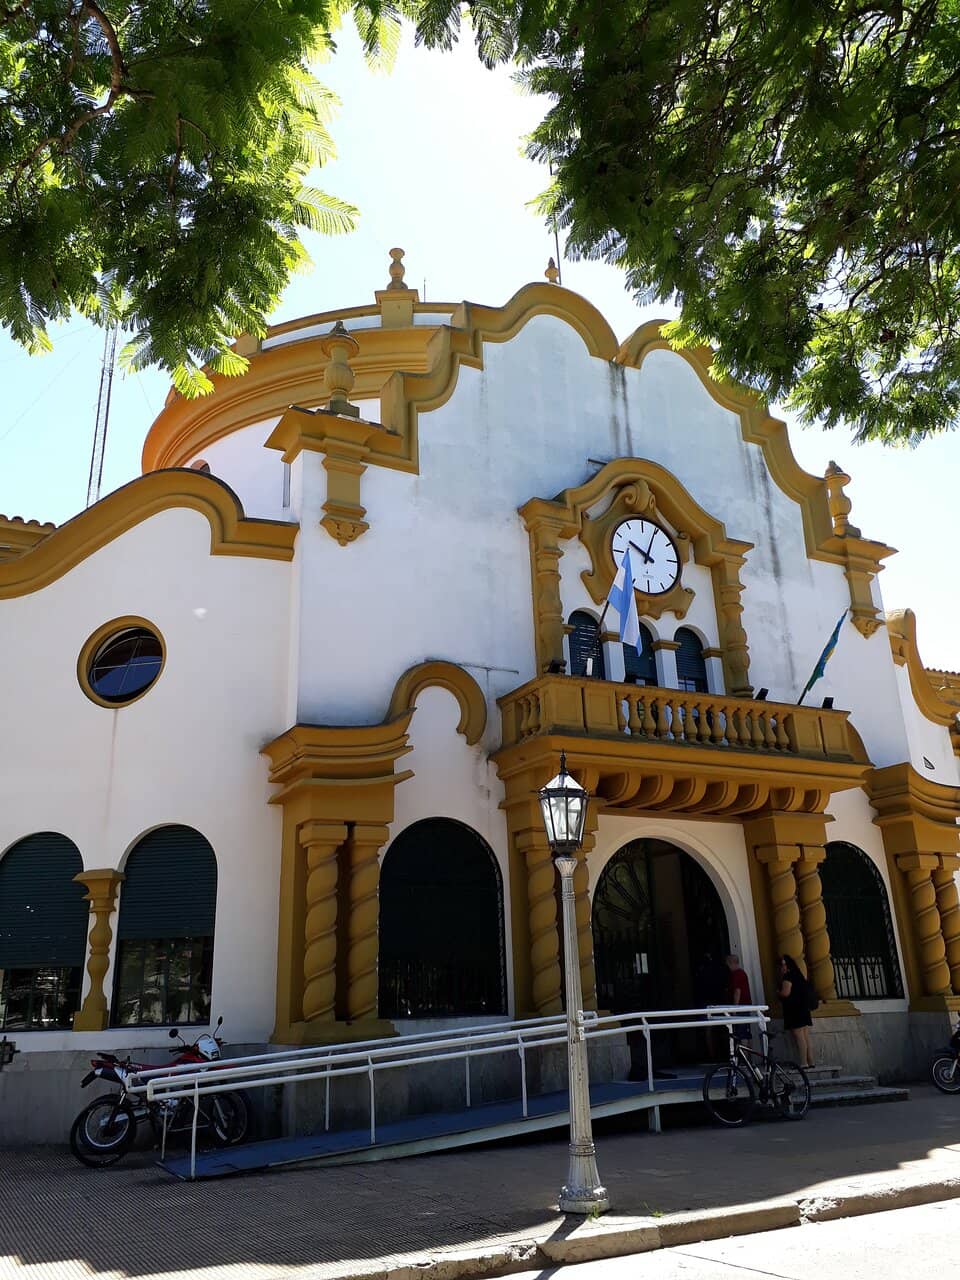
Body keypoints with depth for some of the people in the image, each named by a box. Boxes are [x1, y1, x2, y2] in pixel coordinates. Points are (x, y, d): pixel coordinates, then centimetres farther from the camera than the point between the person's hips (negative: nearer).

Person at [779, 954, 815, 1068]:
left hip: (794, 1011, -10)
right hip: (804, 1009, 10)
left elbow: (785, 993, -21)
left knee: (799, 1037, -9)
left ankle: (803, 1063, -10)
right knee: (805, 1037, 12)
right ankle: (810, 1061, 14)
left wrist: (777, 992, -1)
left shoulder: (788, 976, -13)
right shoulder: (798, 975, 17)